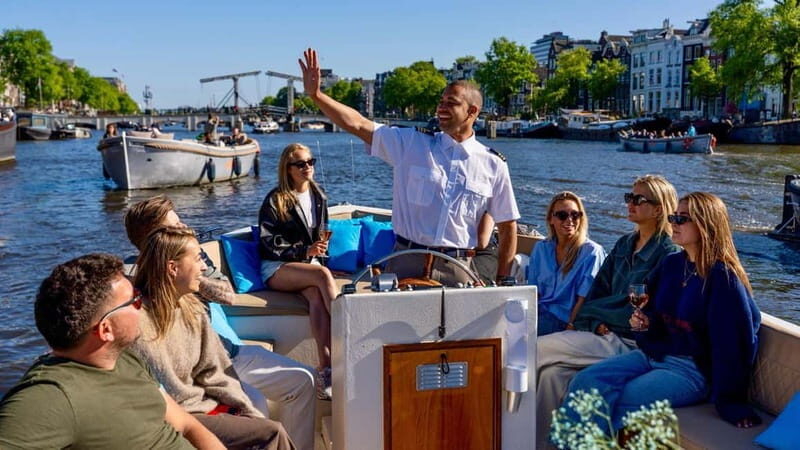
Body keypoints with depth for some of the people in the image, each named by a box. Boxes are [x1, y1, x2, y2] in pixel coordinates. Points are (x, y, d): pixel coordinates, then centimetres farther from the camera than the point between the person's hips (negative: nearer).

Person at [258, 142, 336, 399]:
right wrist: (305, 251, -15)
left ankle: (325, 369, -44)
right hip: (276, 268, -4)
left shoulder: (319, 197, 15)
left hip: (308, 264, 4)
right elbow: (269, 242, -6)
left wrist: (320, 247, 4)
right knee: (323, 274, -35)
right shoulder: (275, 200, -3)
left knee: (316, 296, -33)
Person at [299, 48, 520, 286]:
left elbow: (507, 227, 6)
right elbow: (357, 124, -3)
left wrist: (502, 282, 2)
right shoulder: (412, 144, 2)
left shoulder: (493, 165, 2)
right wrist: (315, 94, -13)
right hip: (407, 262, 0)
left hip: (457, 267, 0)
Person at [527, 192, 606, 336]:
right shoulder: (541, 248, 13)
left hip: (564, 320, -5)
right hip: (539, 313, 5)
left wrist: (569, 328, -16)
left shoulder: (591, 252, -2)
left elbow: (583, 300, -6)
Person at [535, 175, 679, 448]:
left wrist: (586, 314, -7)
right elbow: (598, 289, 13)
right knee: (553, 372, -21)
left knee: (535, 351, -19)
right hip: (604, 333, 7)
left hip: (627, 342, -7)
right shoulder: (624, 245, 16)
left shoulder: (668, 254, -7)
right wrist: (594, 322, -6)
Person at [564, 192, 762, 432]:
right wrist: (644, 322, -2)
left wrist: (730, 404, -15)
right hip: (653, 354, 7)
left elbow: (734, 342, -17)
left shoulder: (722, 277, -16)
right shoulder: (671, 263, 8)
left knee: (617, 403, -27)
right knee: (583, 382, -12)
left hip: (691, 369, -7)